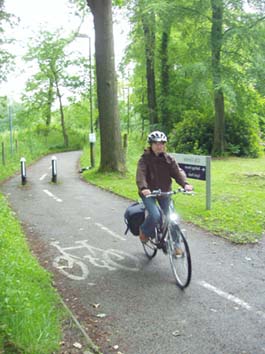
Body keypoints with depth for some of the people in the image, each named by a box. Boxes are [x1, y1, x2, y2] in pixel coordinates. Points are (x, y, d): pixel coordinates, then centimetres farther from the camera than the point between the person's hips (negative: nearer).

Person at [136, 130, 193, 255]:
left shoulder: (169, 159, 1)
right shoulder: (145, 159, -9)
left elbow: (178, 171, -12)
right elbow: (141, 174, -24)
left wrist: (185, 184, -32)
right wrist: (143, 188, -44)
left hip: (164, 192, 4)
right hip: (148, 192, -3)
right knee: (155, 216, -22)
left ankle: (175, 244, 17)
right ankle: (144, 230, 11)